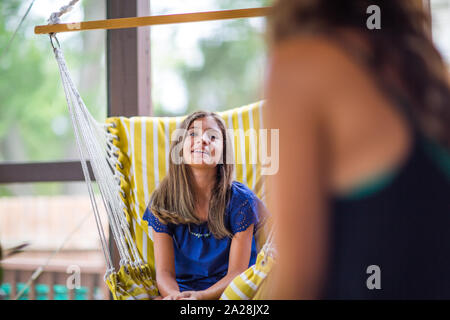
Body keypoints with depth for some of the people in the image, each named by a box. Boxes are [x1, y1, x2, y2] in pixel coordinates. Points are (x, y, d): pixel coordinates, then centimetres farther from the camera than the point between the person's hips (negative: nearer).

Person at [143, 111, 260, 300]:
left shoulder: (240, 200, -5)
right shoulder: (163, 202, 3)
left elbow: (237, 274, -7)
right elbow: (164, 272, -1)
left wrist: (200, 296, -27)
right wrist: (174, 295, -26)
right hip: (181, 292, 3)